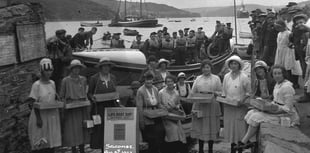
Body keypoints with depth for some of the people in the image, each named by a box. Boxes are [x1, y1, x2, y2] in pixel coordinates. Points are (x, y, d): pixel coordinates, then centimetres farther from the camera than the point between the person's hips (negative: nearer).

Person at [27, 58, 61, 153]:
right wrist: (38, 118, -15)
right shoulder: (37, 85, -9)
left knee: (52, 141, 9)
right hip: (41, 116, -5)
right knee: (40, 144, -2)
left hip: (52, 116, 5)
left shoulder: (52, 83, 8)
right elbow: (34, 103, -11)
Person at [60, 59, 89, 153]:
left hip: (82, 106, 3)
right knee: (72, 128, -4)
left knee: (82, 127, 5)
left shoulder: (83, 79, 9)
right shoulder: (66, 80, 0)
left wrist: (86, 101, 6)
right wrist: (64, 104, -8)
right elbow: (61, 96, 5)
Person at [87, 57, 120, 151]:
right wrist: (92, 97, -15)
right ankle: (102, 148, 1)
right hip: (99, 108, -3)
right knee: (100, 128, -5)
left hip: (111, 107, 3)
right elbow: (89, 93, 5)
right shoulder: (94, 78, 3)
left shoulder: (113, 78, 14)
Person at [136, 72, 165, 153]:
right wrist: (141, 122, -14)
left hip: (157, 118, 5)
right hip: (147, 120, -5)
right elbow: (139, 107, -11)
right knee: (152, 141, -2)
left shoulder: (155, 89, 9)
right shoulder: (140, 91, -9)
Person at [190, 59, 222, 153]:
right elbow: (192, 93, 11)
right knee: (200, 127, 2)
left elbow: (221, 92, 5)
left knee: (211, 127, 2)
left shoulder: (216, 78, 7)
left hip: (212, 106, -1)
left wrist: (213, 92, -12)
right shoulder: (198, 79, 12)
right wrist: (200, 93, -7)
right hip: (200, 106, 1)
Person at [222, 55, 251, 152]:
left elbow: (249, 92, -3)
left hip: (240, 107, -4)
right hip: (228, 106, 4)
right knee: (230, 126, 7)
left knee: (240, 127, -3)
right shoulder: (226, 76, 9)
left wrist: (242, 100, -15)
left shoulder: (244, 77, -5)